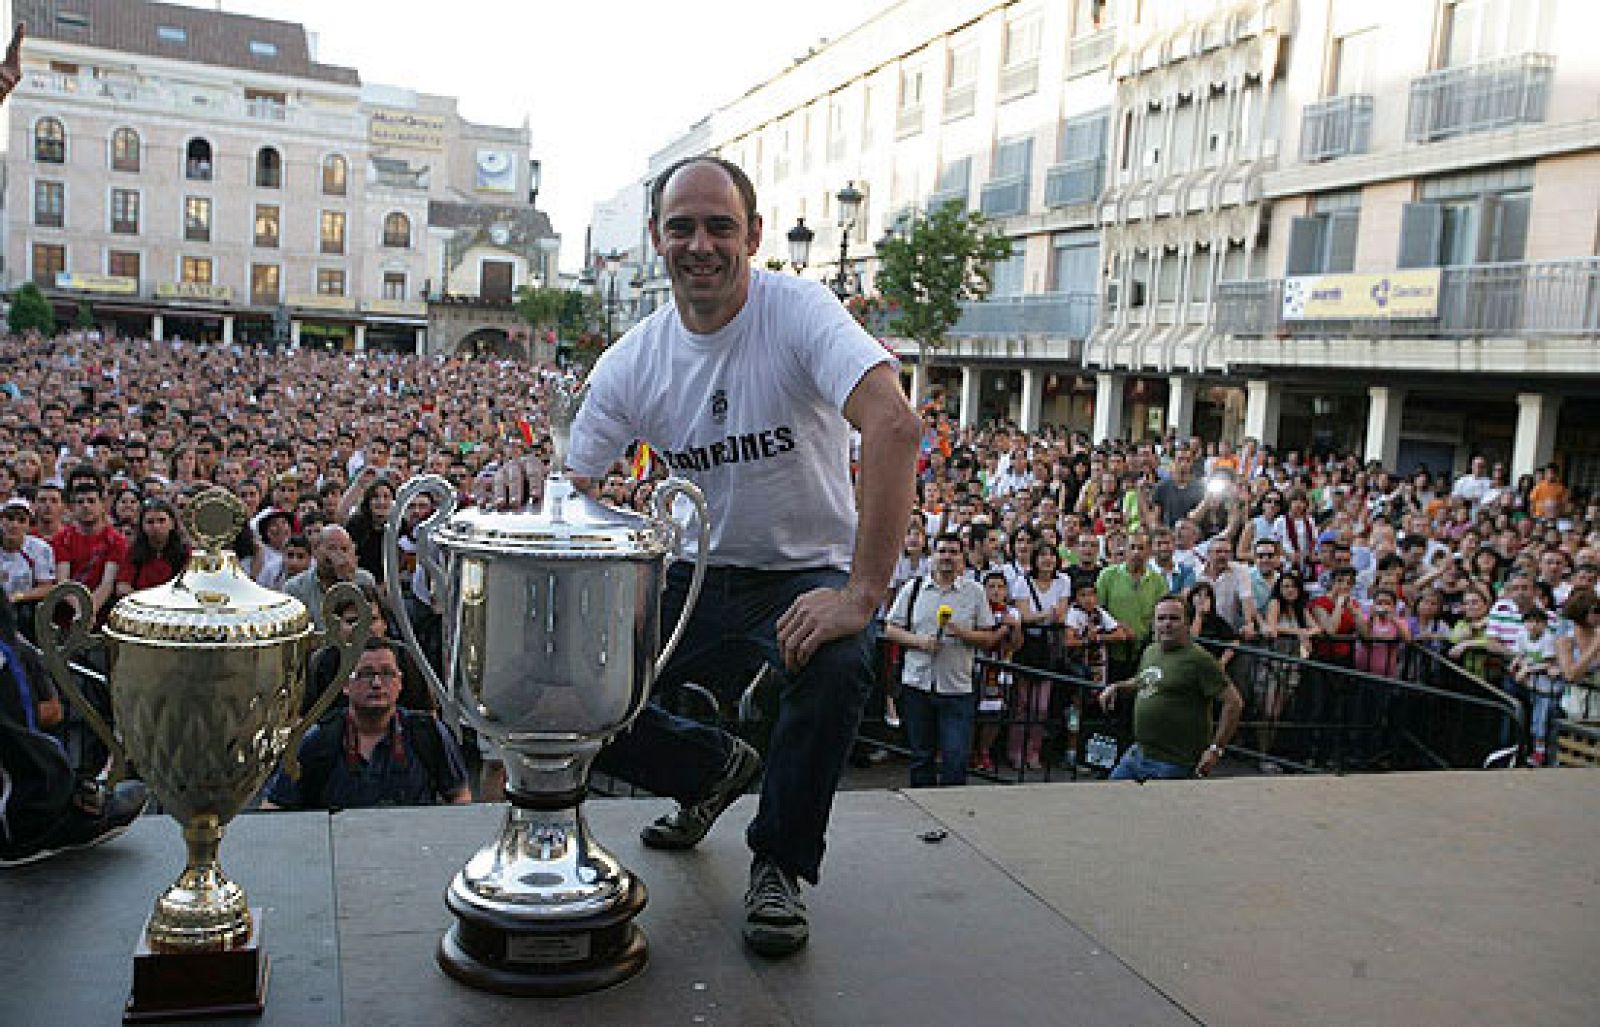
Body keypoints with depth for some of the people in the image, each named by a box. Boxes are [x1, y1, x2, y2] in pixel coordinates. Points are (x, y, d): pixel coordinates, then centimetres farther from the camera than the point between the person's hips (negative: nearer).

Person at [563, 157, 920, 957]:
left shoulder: (799, 312, -18)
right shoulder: (630, 364, -4)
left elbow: (894, 426, -34)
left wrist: (861, 594, -40)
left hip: (806, 575, -4)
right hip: (696, 576, 4)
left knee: (836, 667, -35)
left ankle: (779, 863, -5)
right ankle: (715, 769, 20)